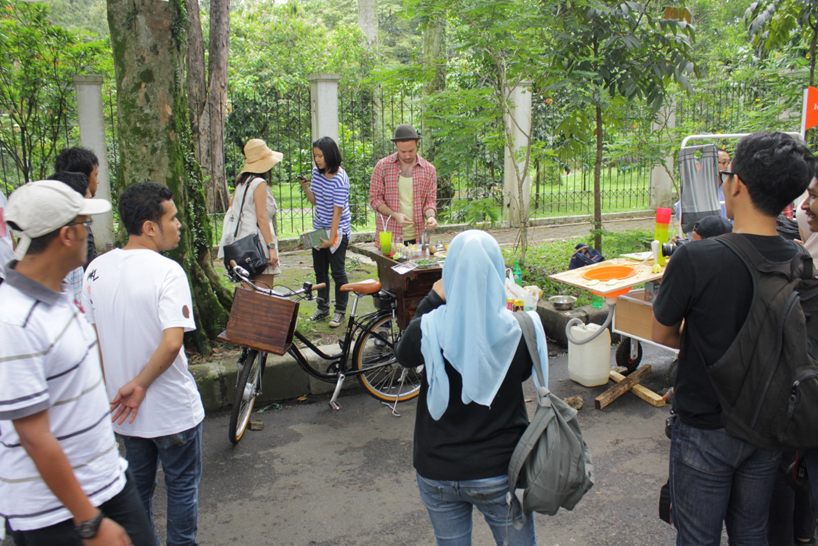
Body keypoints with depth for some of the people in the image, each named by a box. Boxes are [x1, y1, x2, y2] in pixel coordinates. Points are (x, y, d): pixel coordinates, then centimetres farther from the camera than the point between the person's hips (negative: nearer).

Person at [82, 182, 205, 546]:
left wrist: (115, 387, 10)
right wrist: (139, 385, -17)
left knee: (137, 485, 25)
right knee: (182, 486, 16)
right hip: (171, 407, -6)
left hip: (125, 406, 6)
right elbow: (172, 342, -31)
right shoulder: (167, 271, -21)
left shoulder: (97, 268, -2)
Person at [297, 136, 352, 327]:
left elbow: (337, 211, -20)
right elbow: (315, 201, 10)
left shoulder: (340, 179, -20)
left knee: (337, 272, 0)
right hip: (319, 227, 7)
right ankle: (322, 308, 27)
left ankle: (340, 311, 13)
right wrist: (305, 187, -9)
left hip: (338, 230, -7)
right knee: (320, 270, 13)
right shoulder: (316, 172, 2)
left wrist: (331, 238, -21)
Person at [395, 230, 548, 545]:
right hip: (499, 473, 0)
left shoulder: (429, 330, -20)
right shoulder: (519, 329, -18)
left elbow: (404, 356, 4)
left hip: (437, 474, 1)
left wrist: (432, 300, 3)